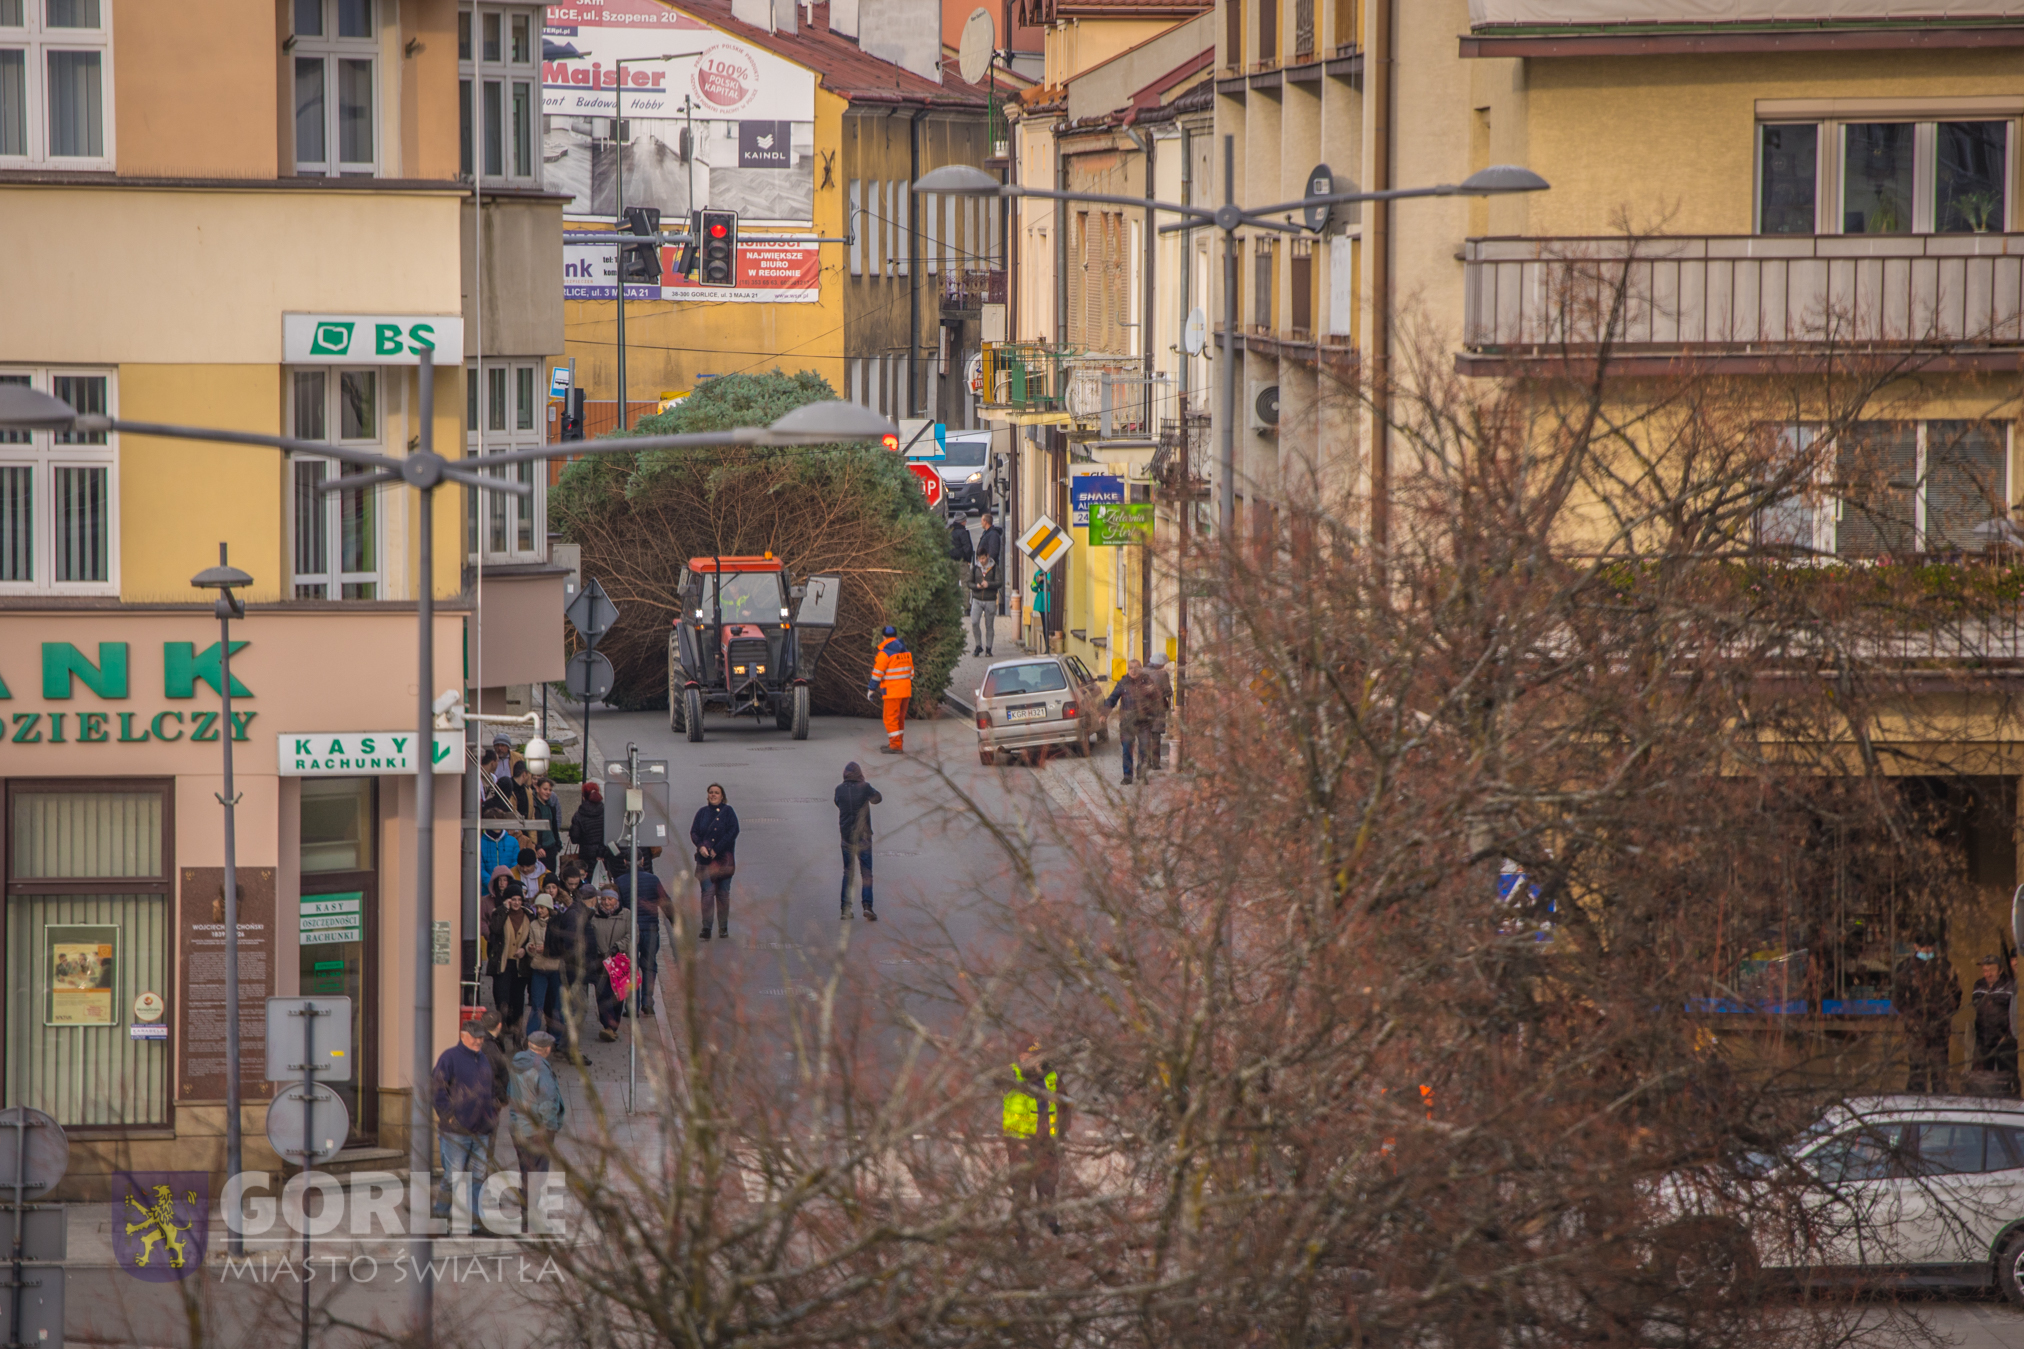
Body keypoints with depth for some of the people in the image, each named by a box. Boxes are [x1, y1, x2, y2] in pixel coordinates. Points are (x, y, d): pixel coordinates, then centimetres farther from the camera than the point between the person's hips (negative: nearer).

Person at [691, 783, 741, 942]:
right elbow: (694, 832, 7)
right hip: (705, 858, 1)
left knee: (723, 893, 2)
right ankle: (706, 927, -11)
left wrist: (716, 850, -13)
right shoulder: (702, 813, 11)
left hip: (724, 858, -1)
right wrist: (701, 846, -14)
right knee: (707, 892, -9)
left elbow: (733, 832, -6)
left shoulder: (728, 812, 3)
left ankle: (723, 927, 10)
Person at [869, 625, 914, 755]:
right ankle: (897, 743, 21)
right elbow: (911, 672, 17)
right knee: (900, 718, 15)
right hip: (905, 690, 7)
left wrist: (871, 690, -6)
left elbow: (877, 674, -13)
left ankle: (895, 745, -5)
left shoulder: (884, 653, -13)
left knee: (890, 718, -2)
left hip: (892, 692, -7)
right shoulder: (906, 652, 11)